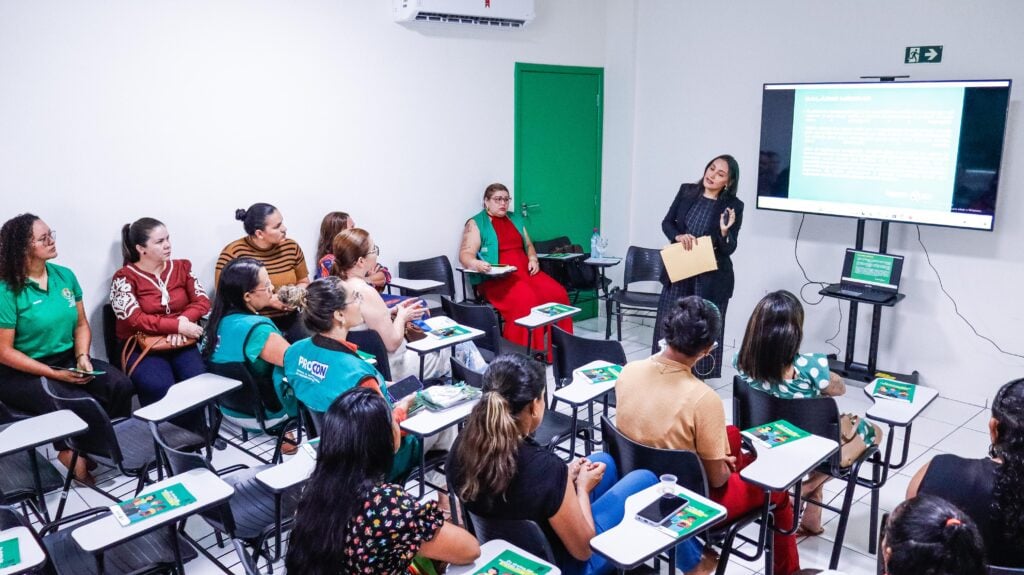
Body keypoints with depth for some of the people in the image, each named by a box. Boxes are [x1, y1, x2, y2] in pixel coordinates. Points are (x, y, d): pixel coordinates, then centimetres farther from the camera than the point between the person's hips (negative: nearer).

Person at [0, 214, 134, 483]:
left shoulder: (65, 275, 3)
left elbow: (81, 325, 11)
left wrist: (83, 357, -9)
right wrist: (55, 374, -19)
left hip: (67, 359, 5)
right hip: (22, 373, -5)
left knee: (121, 385, -20)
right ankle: (69, 453, -3)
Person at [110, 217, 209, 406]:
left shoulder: (181, 267, 11)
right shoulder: (124, 277, -2)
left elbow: (202, 300, 5)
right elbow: (135, 320, -13)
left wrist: (184, 320, -15)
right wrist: (178, 326, -20)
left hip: (181, 343, 3)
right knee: (160, 388, -32)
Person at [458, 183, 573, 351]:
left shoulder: (515, 219, 22)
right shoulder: (476, 223, 3)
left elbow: (528, 245, 28)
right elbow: (465, 254, -7)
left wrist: (533, 259, 5)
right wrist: (476, 264, -30)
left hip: (525, 272, 6)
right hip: (495, 278, -6)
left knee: (558, 293, -20)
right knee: (525, 298, -35)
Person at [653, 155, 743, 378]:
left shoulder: (733, 206, -8)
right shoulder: (686, 191, 2)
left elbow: (729, 249, -8)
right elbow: (667, 222, 7)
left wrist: (724, 231, -28)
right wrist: (679, 236, -14)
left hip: (711, 278, -3)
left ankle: (699, 379, 16)